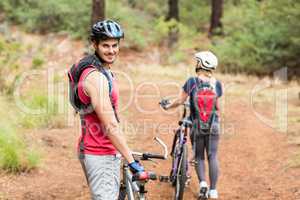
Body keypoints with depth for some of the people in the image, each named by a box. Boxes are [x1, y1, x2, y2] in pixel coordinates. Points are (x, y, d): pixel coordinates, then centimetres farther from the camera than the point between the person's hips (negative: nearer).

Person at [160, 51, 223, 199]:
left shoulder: (192, 81, -9)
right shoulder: (217, 84, -3)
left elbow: (179, 101, -5)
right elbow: (215, 103, 4)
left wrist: (168, 106, 13)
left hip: (196, 126, -1)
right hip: (213, 126, 1)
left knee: (199, 156, 14)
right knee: (212, 156, 7)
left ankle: (202, 182, -5)